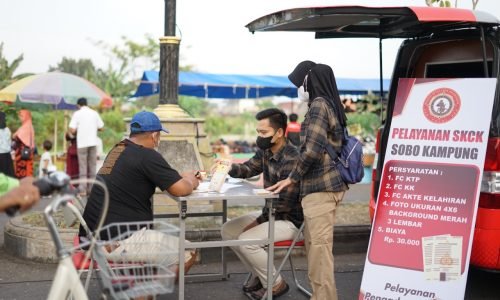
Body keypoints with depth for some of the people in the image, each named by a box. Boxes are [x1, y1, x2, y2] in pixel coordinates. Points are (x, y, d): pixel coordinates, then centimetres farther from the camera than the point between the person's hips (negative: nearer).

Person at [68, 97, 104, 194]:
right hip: (93, 142, 3)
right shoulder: (94, 113, 7)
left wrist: (75, 131, 12)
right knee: (92, 166, 9)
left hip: (82, 143, -3)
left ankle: (83, 189, -1)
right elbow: (101, 127, 7)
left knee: (83, 167, 1)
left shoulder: (77, 114, -3)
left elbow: (72, 130, -10)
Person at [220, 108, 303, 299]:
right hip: (271, 213, 10)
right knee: (228, 230, 6)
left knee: (246, 240, -24)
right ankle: (259, 275, 15)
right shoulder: (265, 151, 1)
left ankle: (275, 284, -4)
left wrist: (257, 222, -17)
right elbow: (248, 169, 12)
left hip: (290, 220, -10)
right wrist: (229, 167, -11)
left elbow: (284, 203, -26)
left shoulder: (291, 160, -26)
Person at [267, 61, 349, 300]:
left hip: (320, 187, -10)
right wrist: (299, 178, 20)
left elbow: (312, 150, -19)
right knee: (314, 245, 15)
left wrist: (292, 178, -6)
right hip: (324, 183, 10)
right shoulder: (329, 105, 17)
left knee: (319, 247, -6)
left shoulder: (318, 105, -11)